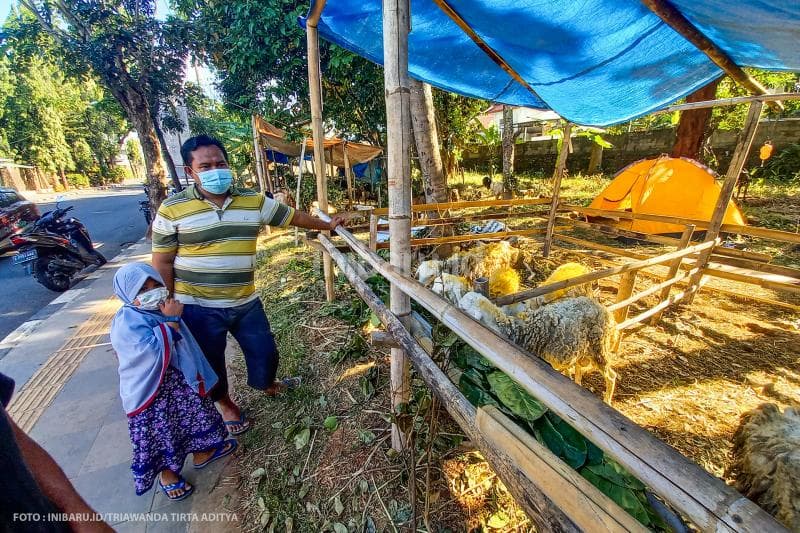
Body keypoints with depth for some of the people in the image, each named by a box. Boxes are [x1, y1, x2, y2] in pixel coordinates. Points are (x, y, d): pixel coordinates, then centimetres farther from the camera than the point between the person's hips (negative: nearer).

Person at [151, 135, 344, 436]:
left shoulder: (254, 201, -1)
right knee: (211, 363, 17)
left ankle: (265, 384, 50)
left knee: (265, 351, 16)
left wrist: (327, 225, 18)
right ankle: (223, 402, 47)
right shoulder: (172, 209, -10)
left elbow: (292, 216, 10)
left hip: (246, 302, 3)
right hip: (199, 308, -2)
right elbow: (162, 264, -6)